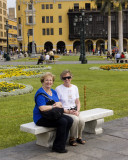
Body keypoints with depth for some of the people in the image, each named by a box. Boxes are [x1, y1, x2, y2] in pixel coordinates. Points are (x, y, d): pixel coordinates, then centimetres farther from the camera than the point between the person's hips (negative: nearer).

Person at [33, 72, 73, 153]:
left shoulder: (53, 92, 15)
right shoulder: (40, 93, -13)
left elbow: (60, 104, 10)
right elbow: (42, 108, -24)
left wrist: (59, 103, -15)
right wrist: (54, 106, -12)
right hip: (41, 118, -8)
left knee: (70, 120, -13)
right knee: (63, 122, -26)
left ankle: (62, 143, -5)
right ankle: (58, 147, -15)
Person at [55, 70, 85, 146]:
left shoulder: (75, 87, 12)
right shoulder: (58, 89, -5)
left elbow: (78, 102, 15)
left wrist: (77, 111, -5)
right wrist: (68, 111, -16)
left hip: (74, 111, 5)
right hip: (64, 111, -4)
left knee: (81, 121, -25)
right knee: (75, 119, -32)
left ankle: (79, 137, 3)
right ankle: (72, 139, -9)